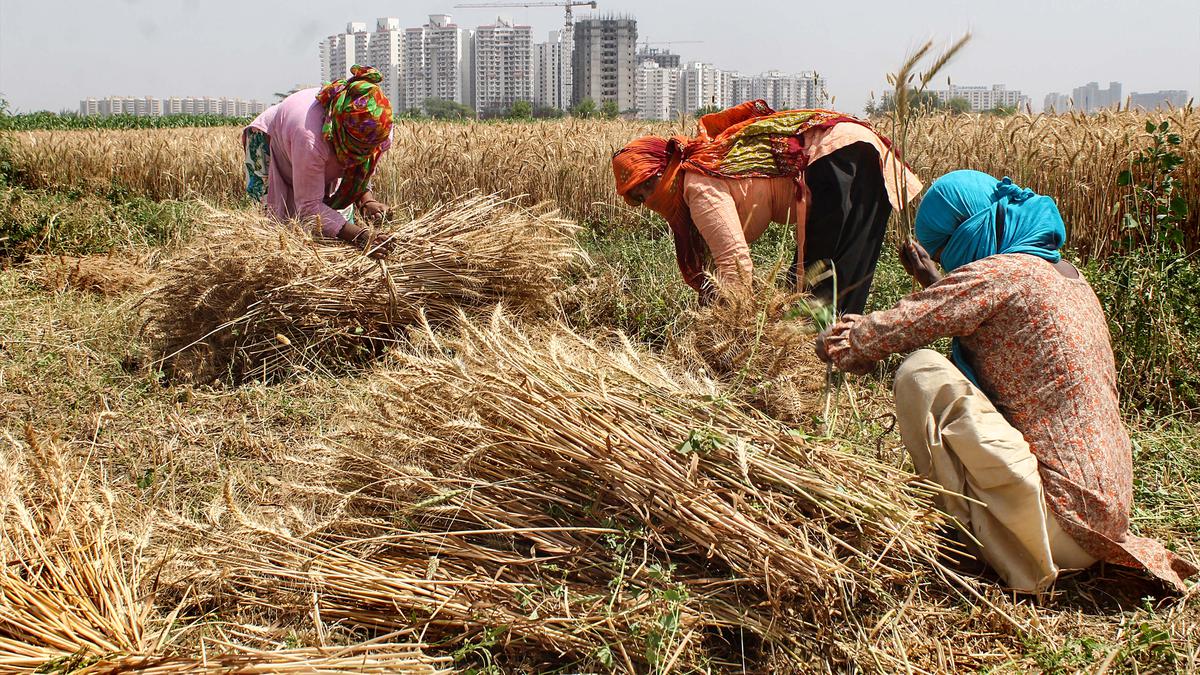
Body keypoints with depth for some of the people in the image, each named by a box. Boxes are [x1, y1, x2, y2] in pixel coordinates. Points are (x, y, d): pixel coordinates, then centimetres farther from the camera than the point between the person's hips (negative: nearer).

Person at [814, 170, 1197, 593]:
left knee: (921, 373, -12)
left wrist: (837, 345, 8)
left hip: (1061, 522, -10)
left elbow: (895, 331, -11)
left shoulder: (999, 273, -14)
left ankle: (969, 533, -1)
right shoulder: (1064, 275, 13)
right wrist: (932, 280, 39)